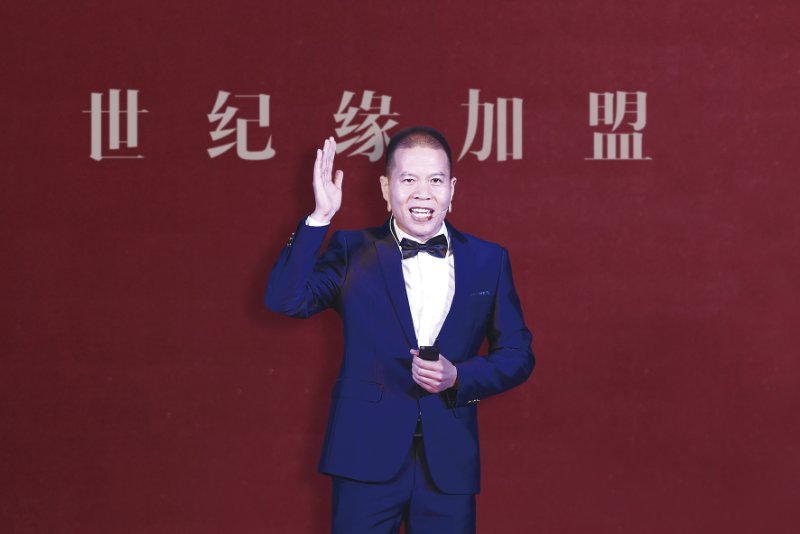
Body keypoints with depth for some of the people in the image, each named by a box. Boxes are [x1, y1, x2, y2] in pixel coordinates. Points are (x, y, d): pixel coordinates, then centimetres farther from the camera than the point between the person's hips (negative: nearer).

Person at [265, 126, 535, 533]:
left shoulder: (489, 260, 7)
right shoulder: (353, 252, 3)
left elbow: (517, 355, 8)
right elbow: (284, 299, -11)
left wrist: (457, 377, -10)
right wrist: (320, 217, -17)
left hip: (449, 464, 2)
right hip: (367, 456, -1)